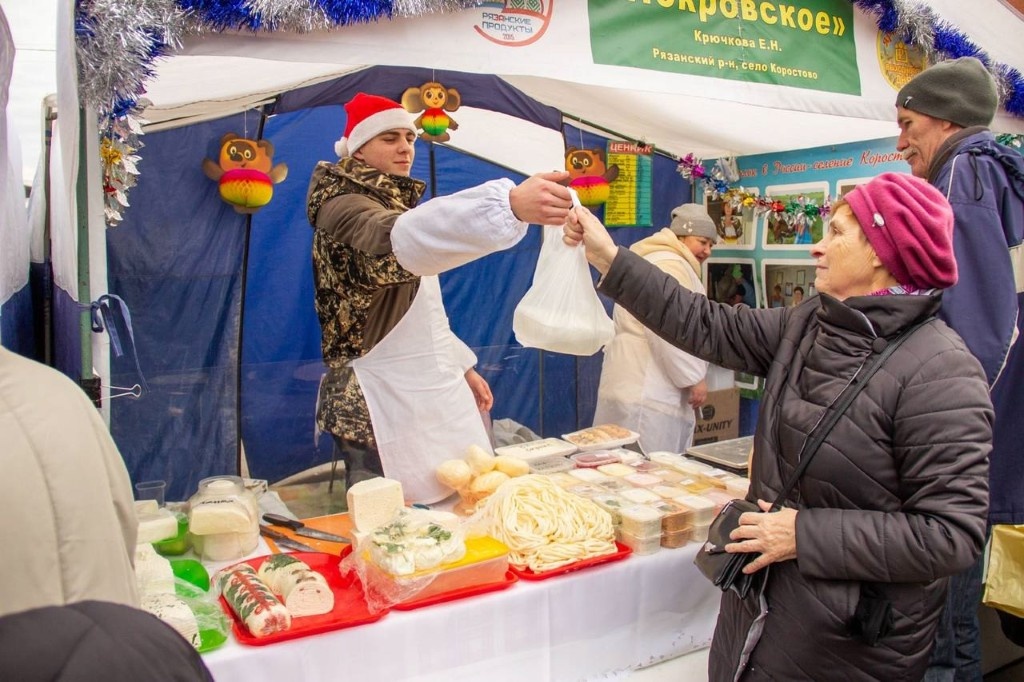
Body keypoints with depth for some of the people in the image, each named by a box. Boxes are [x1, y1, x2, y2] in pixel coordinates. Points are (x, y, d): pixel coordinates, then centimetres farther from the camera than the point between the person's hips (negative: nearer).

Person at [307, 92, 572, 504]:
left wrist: (462, 365, 18)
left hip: (433, 389, 8)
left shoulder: (395, 202, 17)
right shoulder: (341, 207, -12)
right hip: (380, 405, -8)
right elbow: (403, 236, -36)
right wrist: (509, 204, -50)